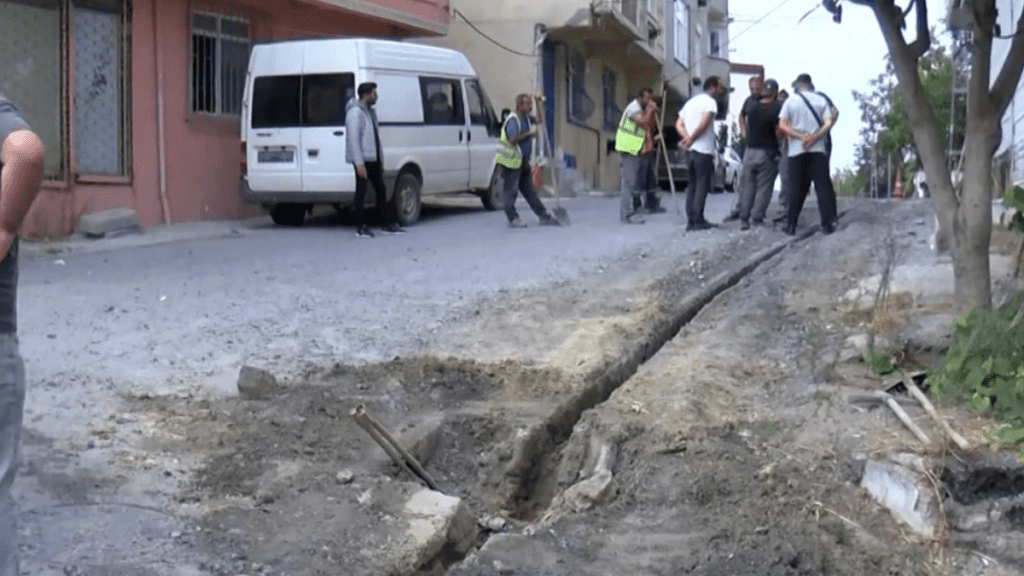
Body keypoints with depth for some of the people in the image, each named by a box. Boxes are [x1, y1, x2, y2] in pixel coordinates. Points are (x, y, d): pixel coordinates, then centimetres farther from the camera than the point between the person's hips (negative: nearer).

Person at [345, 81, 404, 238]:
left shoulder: (370, 112, 18)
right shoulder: (355, 112, -12)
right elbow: (353, 138, -18)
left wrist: (381, 160, 20)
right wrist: (359, 163, -23)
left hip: (373, 159, 9)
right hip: (363, 160, -9)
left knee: (381, 190, 10)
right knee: (361, 191, -4)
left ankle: (390, 224, 16)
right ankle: (360, 228, 2)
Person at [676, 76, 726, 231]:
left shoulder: (690, 101, 20)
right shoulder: (710, 101, -7)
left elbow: (678, 124, 13)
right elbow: (704, 123, -21)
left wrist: (687, 137, -1)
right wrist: (691, 138, -10)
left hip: (691, 150, 8)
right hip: (704, 150, -8)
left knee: (692, 185, 10)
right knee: (702, 185, -4)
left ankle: (691, 221, 9)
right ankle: (698, 221, -5)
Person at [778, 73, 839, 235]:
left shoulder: (790, 100, 5)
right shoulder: (821, 100, 7)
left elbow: (782, 125, -5)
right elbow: (828, 123, -6)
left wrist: (800, 135, -10)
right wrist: (814, 137, -12)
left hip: (796, 151, 0)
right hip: (818, 149, 0)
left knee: (796, 189, 5)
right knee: (823, 186, 1)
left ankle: (791, 225, 3)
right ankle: (827, 223, -5)